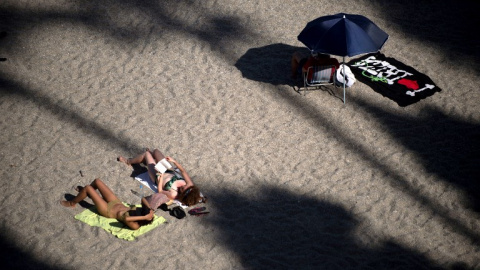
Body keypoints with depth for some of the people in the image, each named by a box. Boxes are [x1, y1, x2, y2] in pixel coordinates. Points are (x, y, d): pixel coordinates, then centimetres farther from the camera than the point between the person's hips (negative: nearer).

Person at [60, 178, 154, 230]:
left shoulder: (135, 226, -38)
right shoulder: (147, 212, -20)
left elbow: (126, 218, -58)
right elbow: (143, 199, -10)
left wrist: (144, 217, -57)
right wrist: (150, 208, -26)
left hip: (107, 210, -7)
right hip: (116, 202, 7)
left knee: (87, 188, -4)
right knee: (96, 181, 14)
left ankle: (71, 203, 27)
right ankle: (85, 192, 50)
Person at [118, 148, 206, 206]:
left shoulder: (173, 195, -44)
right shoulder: (190, 185, -32)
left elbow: (160, 191, -25)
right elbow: (183, 171, -17)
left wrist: (160, 178, -28)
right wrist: (174, 161, -21)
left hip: (157, 175, -5)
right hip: (169, 171, 5)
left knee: (146, 153, 15)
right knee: (155, 151, 24)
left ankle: (128, 161, 52)